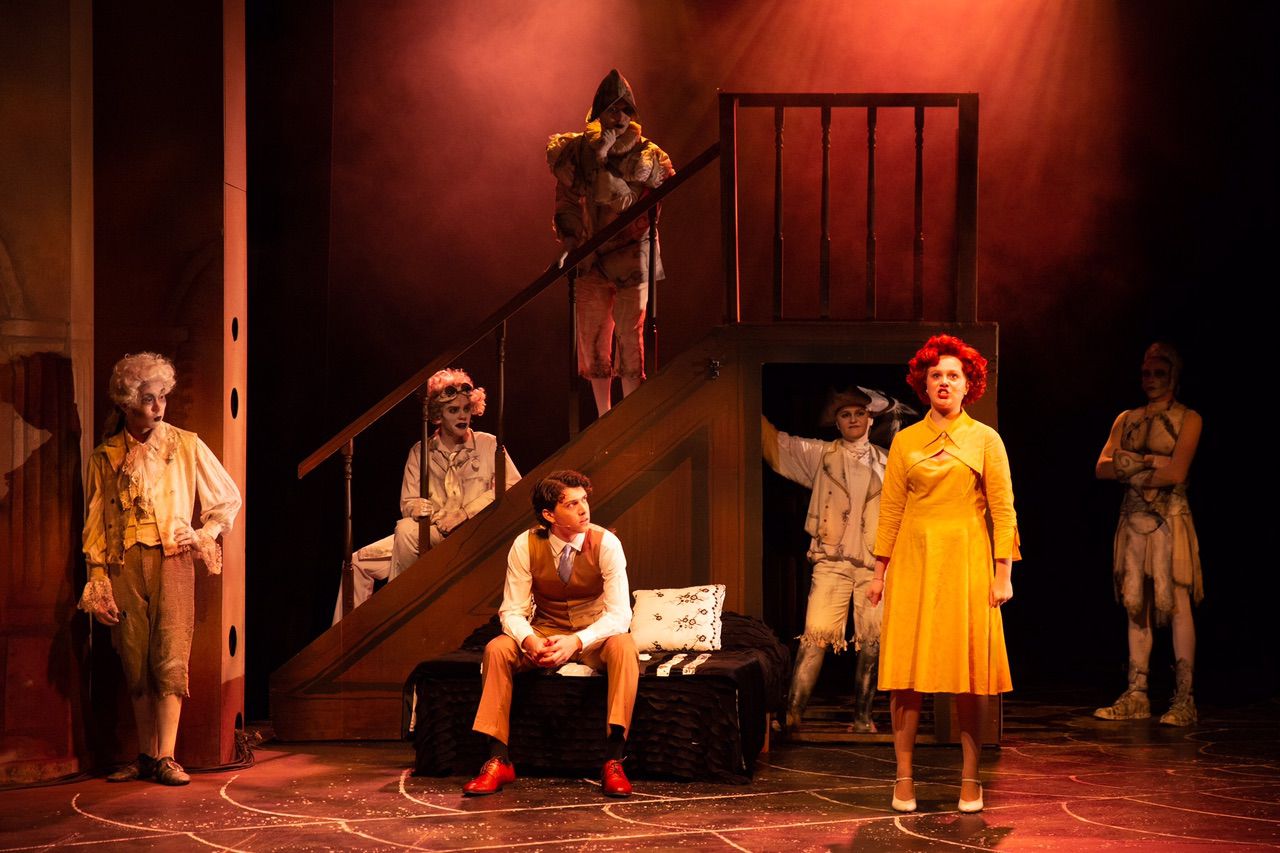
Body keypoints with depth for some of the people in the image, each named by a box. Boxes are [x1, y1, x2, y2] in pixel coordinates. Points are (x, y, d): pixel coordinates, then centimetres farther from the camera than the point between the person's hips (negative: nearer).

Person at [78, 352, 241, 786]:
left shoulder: (186, 446, 6)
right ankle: (146, 757, 10)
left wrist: (203, 535, 3)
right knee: (136, 664, 2)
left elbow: (228, 498, 15)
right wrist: (98, 581, 5)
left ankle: (167, 758, -11)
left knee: (170, 659, -11)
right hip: (124, 565, 2)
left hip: (171, 559, -2)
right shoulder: (105, 457, 10)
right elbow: (95, 523, 11)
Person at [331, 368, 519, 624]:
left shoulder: (488, 445, 4)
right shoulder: (420, 452, 12)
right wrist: (440, 516, -18)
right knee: (359, 562, -9)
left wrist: (465, 513, -16)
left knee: (406, 529, -31)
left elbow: (514, 487, -8)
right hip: (426, 534, 5)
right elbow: (408, 504, 5)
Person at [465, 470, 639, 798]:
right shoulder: (525, 546, -11)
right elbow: (512, 611, -11)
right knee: (496, 649, -25)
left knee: (623, 646, -35)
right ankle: (498, 761, -22)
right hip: (545, 634, 2)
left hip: (594, 638, -2)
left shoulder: (606, 544, -16)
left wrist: (576, 641, -37)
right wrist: (529, 640, -35)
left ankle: (613, 762, -35)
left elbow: (619, 614, -20)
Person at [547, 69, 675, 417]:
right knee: (592, 342, 5)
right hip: (591, 259, 3)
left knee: (630, 339, -8)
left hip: (631, 257, -2)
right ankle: (604, 420, 17)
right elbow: (566, 203, 7)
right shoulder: (578, 150, 6)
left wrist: (602, 163, -13)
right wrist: (570, 241, -7)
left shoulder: (646, 155, 1)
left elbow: (632, 201, -10)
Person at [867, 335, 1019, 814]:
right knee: (906, 671, -1)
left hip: (966, 563, -1)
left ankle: (970, 778, 7)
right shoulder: (905, 441, 7)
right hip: (913, 561, 1)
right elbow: (890, 510, 8)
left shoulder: (985, 440, 3)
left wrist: (1003, 574, -6)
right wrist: (880, 571, 3)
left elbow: (1003, 510, 0)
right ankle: (904, 778, 4)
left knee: (968, 671, 0)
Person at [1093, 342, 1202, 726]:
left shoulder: (1187, 419, 1)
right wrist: (1148, 461, -8)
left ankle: (1184, 699, -6)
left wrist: (1132, 472, -5)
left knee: (1175, 604, -7)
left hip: (1170, 518, -5)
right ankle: (1136, 696, 7)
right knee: (1135, 604, 4)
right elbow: (1103, 467, 4)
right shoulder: (1127, 419, 16)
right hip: (1133, 518, 5)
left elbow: (1176, 472, -11)